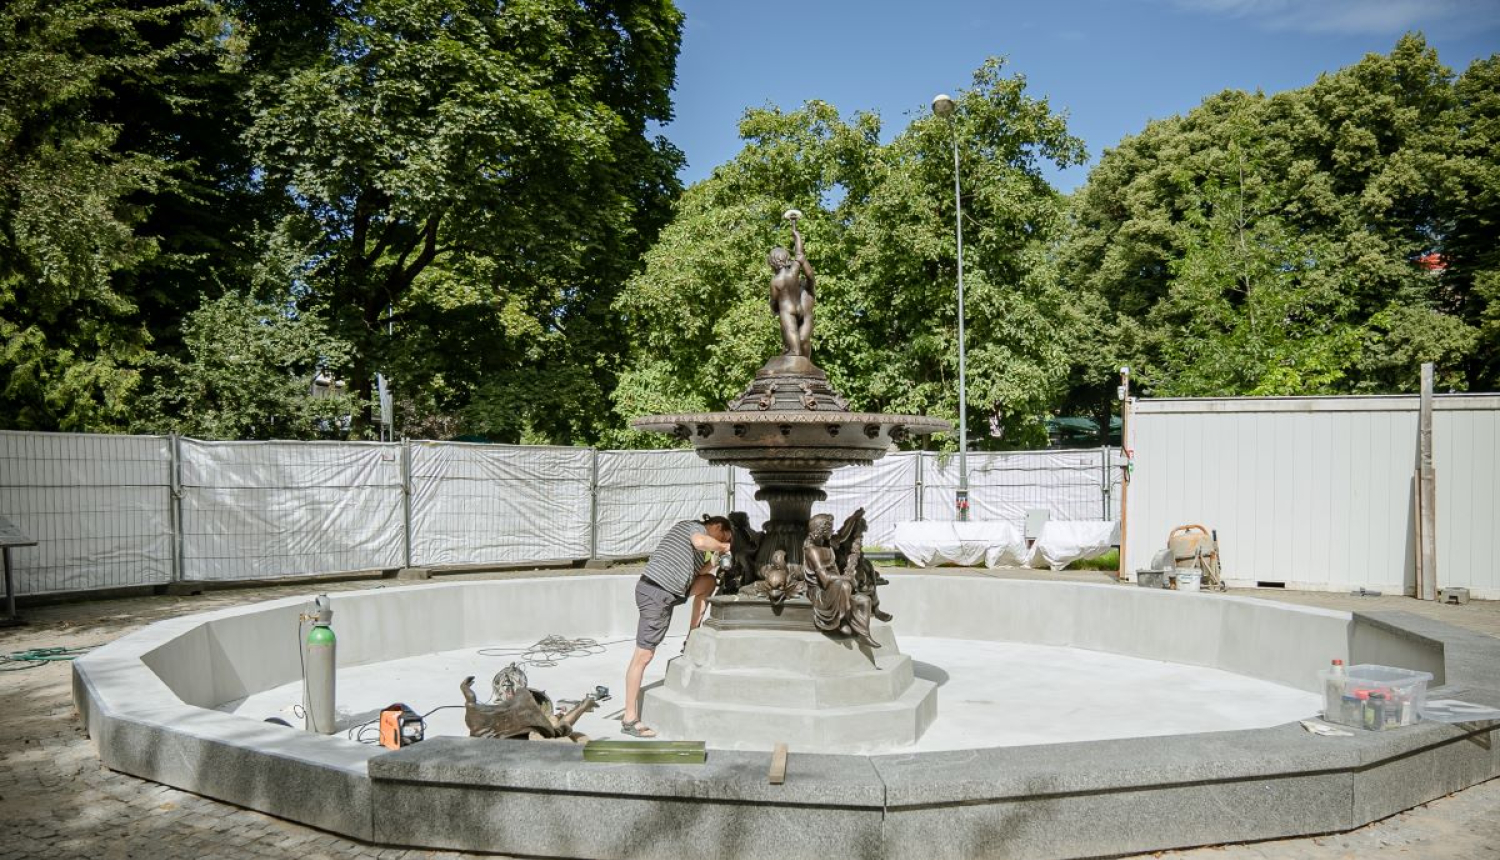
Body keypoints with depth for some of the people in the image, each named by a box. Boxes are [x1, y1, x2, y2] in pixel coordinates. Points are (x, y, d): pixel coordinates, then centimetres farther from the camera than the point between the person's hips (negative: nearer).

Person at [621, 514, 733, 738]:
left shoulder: (691, 531, 23)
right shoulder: (695, 527, -3)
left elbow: (694, 574, 21)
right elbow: (700, 542, -29)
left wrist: (715, 561, 11)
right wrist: (722, 547, -11)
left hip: (667, 592, 9)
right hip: (656, 593, -9)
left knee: (708, 582, 21)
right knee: (644, 655, -7)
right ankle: (630, 719, -4)